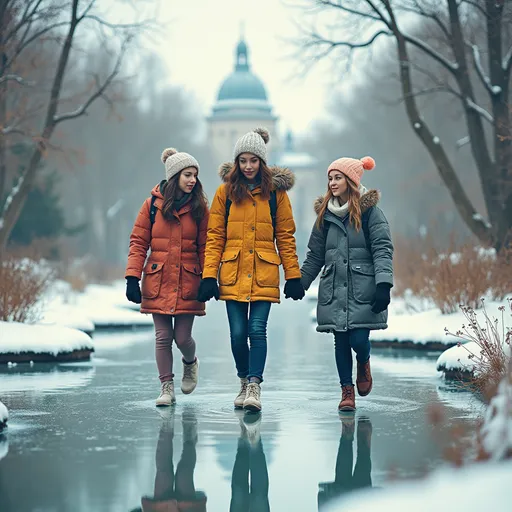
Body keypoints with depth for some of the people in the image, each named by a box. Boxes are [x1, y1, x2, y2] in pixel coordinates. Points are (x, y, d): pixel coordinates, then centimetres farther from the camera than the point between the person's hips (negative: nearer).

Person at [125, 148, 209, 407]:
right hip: (158, 281, 0)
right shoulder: (153, 204, 2)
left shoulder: (199, 208, 3)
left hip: (187, 282, 0)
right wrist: (133, 278, -6)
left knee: (182, 337, -2)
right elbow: (138, 242, 1)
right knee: (163, 336, -1)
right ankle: (166, 387, 10)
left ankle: (190, 363, 32)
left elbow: (205, 247, 4)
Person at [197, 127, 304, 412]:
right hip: (233, 273, 1)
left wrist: (293, 276, 1)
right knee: (238, 333, 1)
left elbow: (286, 237, 6)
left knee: (257, 330, -11)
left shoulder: (276, 192, 4)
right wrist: (209, 276, -3)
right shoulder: (225, 192, 5)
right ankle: (244, 381, 22)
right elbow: (215, 237, 4)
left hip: (264, 273, -1)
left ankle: (254, 387, -9)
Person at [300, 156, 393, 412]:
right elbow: (315, 254, 18)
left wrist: (383, 285, -18)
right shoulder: (326, 214, 12)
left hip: (362, 289, -4)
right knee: (341, 341, 3)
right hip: (334, 289, 4)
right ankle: (347, 390, 14)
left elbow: (383, 249, -8)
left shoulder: (369, 211, -2)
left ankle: (363, 364, 25)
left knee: (358, 339, -9)